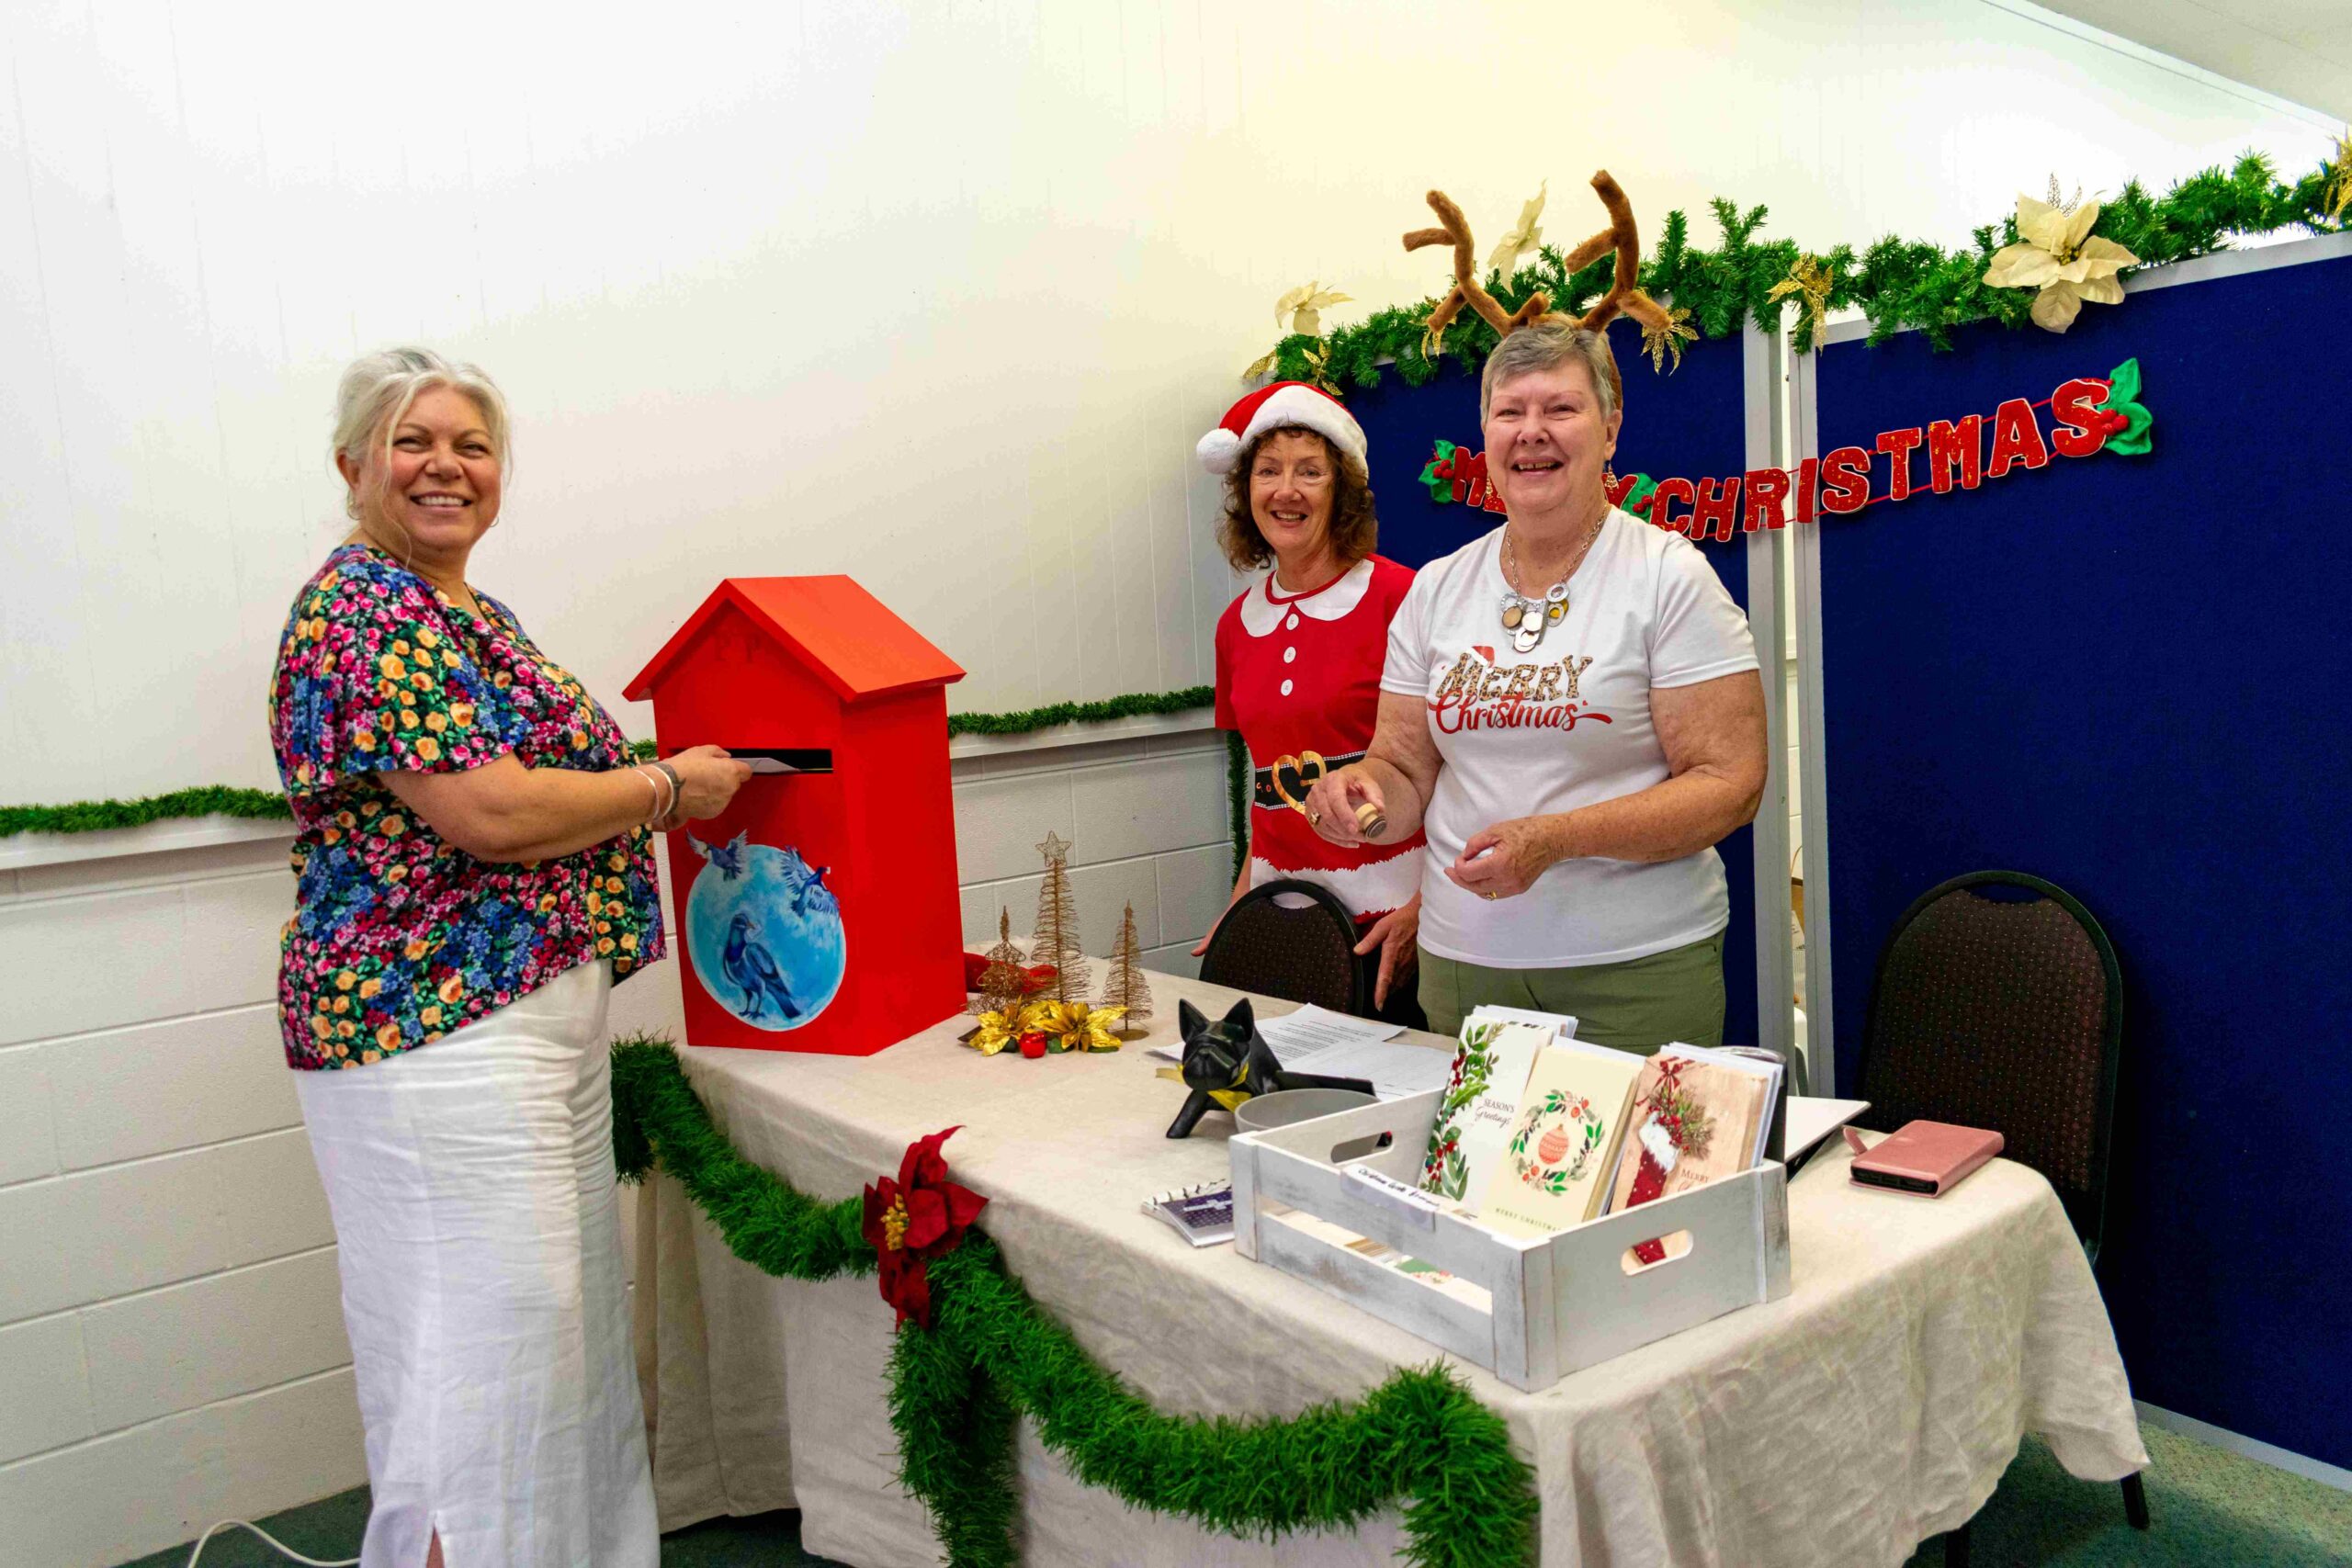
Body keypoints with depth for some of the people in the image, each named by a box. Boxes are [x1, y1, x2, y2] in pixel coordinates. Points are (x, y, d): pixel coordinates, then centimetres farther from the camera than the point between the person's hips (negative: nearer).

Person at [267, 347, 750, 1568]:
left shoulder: (462, 611, 17)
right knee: (489, 1339, -3)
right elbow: (488, 814, -23)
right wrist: (670, 788, -12)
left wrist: (653, 785, 14)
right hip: (438, 1038, -10)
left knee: (566, 1316, 17)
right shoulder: (363, 610, -14)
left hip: (536, 1014, 10)